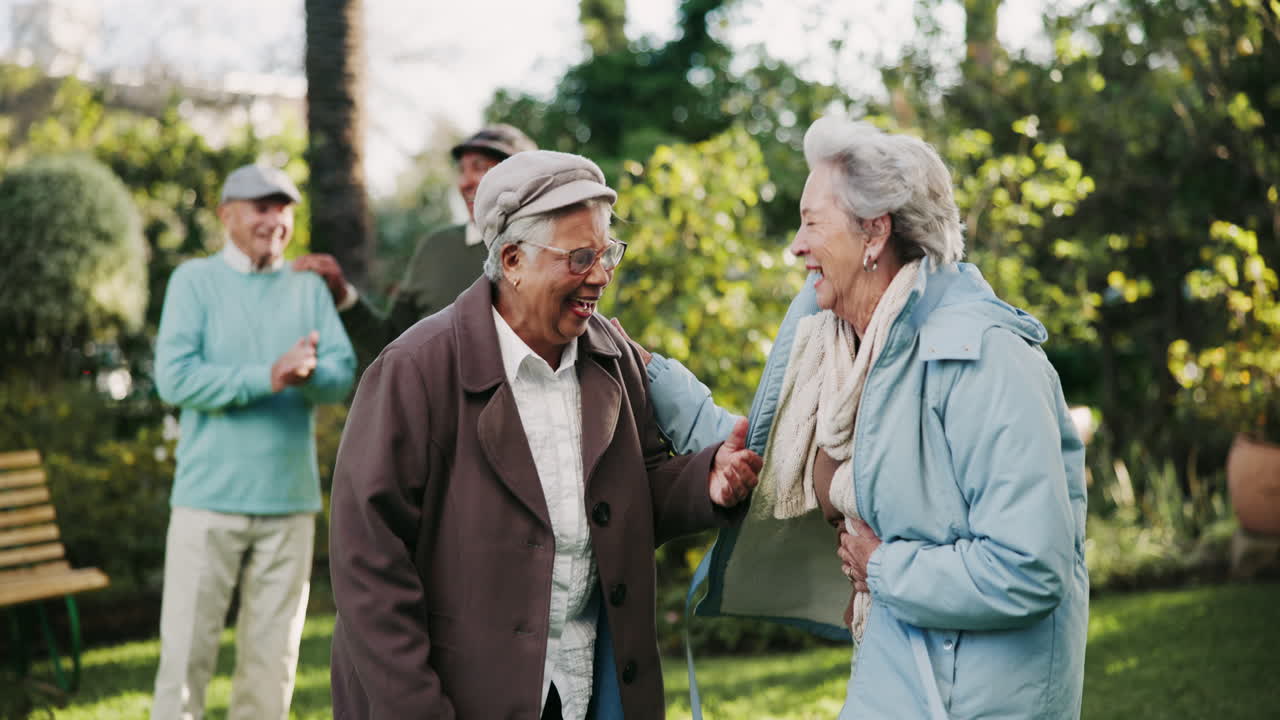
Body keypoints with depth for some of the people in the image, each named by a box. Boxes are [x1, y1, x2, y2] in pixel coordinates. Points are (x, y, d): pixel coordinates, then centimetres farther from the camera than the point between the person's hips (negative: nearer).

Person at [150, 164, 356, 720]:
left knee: (272, 655, 8)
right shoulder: (194, 280, 2)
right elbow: (174, 377, -10)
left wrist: (308, 374, -21)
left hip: (290, 500, 3)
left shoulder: (309, 288, 12)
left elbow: (344, 375, 1)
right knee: (186, 651, -4)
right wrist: (266, 377, -17)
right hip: (210, 498, -3)